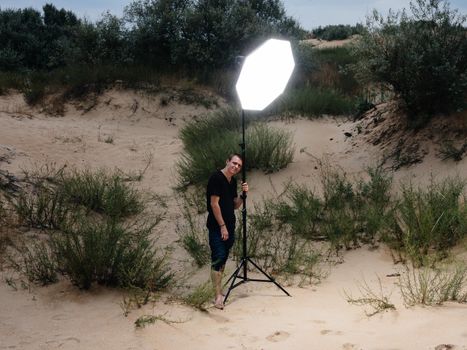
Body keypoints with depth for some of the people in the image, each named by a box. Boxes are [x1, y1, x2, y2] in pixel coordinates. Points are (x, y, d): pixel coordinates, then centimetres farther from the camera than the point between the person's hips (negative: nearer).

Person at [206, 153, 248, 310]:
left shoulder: (233, 181, 12)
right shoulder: (216, 178, -13)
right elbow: (214, 204, -16)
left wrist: (243, 194, -2)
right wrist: (222, 226, -17)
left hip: (229, 227, 8)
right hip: (217, 227, -8)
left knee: (223, 260, 12)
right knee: (218, 259, -10)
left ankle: (219, 290, 19)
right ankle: (218, 296, -12)